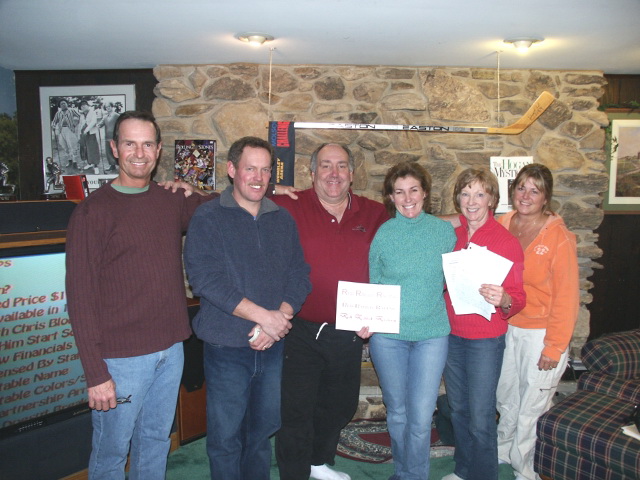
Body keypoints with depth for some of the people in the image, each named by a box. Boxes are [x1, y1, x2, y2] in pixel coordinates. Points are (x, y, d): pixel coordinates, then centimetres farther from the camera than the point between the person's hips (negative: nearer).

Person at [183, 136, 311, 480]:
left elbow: (299, 276, 4)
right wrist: (264, 316, -20)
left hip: (272, 347, 4)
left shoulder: (283, 220, 8)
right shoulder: (208, 219, -7)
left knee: (263, 430, 19)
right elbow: (206, 280, -18)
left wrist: (280, 319, -13)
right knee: (225, 438, 9)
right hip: (226, 348, -4)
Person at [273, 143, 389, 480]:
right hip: (300, 332, -4)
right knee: (296, 411, 7)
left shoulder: (375, 215, 2)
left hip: (349, 334, 5)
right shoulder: (288, 208, -9)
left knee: (340, 406, 23)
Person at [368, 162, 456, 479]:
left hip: (431, 334, 0)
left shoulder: (444, 231, 0)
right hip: (387, 336, 1)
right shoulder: (383, 234, -1)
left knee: (421, 418, -1)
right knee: (397, 413, 15)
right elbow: (373, 285, 7)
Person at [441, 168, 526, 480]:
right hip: (451, 335, 5)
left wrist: (503, 300, -30)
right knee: (458, 410, 19)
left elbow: (518, 298, -11)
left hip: (485, 340, -5)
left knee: (480, 418, 1)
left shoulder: (506, 241, -11)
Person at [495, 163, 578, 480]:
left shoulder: (558, 237, -13)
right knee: (506, 403, 20)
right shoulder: (501, 227, -1)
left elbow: (566, 297, -12)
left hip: (540, 334, -4)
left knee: (531, 407, 9)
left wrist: (554, 347, -12)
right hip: (505, 329, 4)